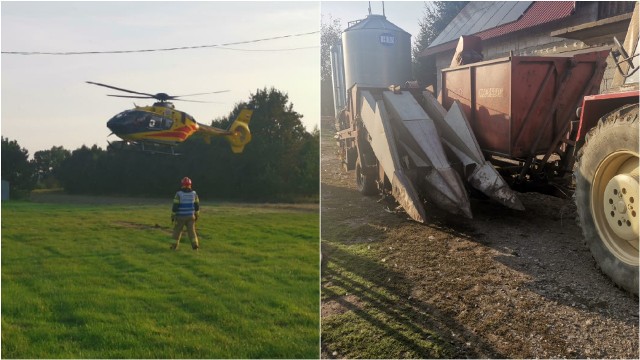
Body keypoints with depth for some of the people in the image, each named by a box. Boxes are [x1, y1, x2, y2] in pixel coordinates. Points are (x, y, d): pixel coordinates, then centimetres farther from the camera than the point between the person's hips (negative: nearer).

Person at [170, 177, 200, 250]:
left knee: (177, 231, 13)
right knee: (191, 231, 4)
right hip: (190, 216, 2)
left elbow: (175, 206, -14)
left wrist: (172, 216, -5)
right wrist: (197, 215, 15)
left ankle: (174, 246, 19)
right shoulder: (194, 193, -2)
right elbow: (197, 205, 5)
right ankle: (195, 245, -10)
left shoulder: (179, 194, -14)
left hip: (180, 216, -2)